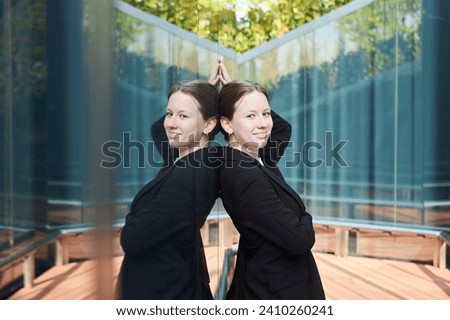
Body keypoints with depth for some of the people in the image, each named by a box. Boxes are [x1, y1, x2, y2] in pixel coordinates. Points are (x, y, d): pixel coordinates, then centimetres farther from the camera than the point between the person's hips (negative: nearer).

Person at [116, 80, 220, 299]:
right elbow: (158, 129, 16)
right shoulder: (200, 164, -2)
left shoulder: (186, 178, -28)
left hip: (159, 293, -9)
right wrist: (208, 94, 5)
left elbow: (132, 240, -26)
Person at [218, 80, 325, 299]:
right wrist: (305, 219, -3)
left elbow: (283, 128, 18)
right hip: (278, 293, -9)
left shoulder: (254, 160, -1)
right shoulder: (244, 178, -27)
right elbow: (301, 240, -27)